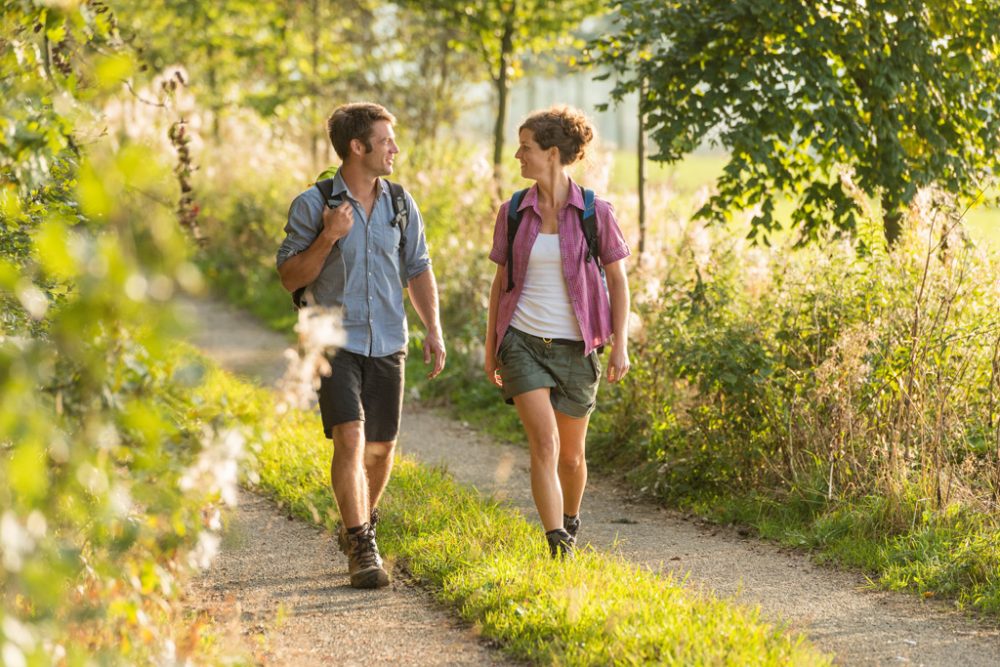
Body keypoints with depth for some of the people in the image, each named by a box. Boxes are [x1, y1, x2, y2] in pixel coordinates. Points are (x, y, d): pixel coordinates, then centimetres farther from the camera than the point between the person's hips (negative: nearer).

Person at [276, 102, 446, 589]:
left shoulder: (400, 205, 7)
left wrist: (434, 329, 4)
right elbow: (290, 277, -4)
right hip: (335, 342, -4)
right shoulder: (312, 204, -5)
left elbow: (418, 270, 15)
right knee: (350, 438, -17)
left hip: (387, 344, 4)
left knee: (381, 448, 9)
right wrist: (326, 239, -19)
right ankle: (362, 549, -15)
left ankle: (357, 527, 34)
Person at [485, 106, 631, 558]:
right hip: (523, 342, 1)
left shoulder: (595, 212, -5)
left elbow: (617, 279, 2)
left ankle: (570, 522, 40)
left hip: (575, 348, 0)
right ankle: (557, 548, -21)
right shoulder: (513, 212, 3)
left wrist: (620, 345, -4)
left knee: (571, 456, 11)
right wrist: (490, 346, 13)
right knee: (544, 443, -17)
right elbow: (501, 281, 12)